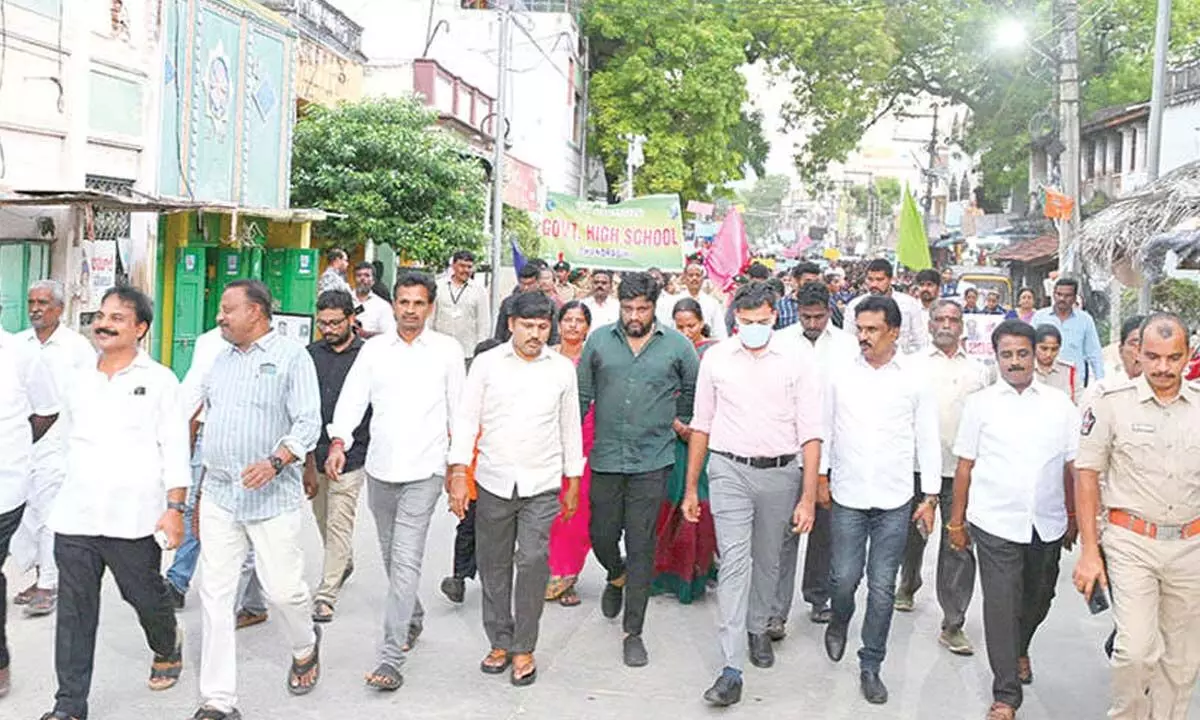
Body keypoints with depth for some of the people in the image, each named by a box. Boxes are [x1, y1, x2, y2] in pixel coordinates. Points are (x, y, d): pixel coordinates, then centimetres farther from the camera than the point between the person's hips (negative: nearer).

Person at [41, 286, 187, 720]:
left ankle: (167, 649, 41)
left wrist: (174, 509, -11)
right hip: (74, 518, 4)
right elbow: (69, 441, 22)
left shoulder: (159, 381, -1)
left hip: (134, 518, -4)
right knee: (74, 613, 5)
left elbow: (175, 450, -5)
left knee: (145, 597, 10)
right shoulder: (78, 380, 12)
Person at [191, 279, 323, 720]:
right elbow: (194, 413, 18)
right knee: (215, 596, 3)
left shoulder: (292, 356, -3)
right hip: (218, 494, 5)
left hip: (273, 497, -5)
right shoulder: (220, 359, 14)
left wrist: (275, 461, -25)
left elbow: (308, 423, -9)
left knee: (283, 589, 1)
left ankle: (305, 648, 35)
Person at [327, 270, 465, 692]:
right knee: (391, 557, 18)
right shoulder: (374, 349, 6)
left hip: (424, 471, -4)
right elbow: (352, 398, -2)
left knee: (405, 561, -10)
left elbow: (458, 411, 6)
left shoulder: (447, 350, 0)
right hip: (380, 468, 4)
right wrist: (339, 441, -18)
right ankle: (413, 618, 42)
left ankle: (391, 658, -7)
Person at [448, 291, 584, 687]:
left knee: (533, 562, -9)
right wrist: (458, 474, -7)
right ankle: (500, 642, 24)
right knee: (494, 565, 9)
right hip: (493, 480, 1)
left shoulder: (562, 368, 5)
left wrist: (573, 481, 11)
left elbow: (570, 427, 11)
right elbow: (466, 419, 1)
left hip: (542, 484, -1)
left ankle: (524, 648, 6)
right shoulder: (487, 363, 1)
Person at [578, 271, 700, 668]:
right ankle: (617, 576, 47)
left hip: (652, 461, -2)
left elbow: (694, 391, 16)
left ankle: (633, 632, 12)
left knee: (641, 546, 1)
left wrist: (681, 421, 13)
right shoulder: (599, 340, 3)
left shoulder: (677, 346, -1)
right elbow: (582, 395, 7)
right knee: (601, 535, 11)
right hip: (606, 458, 2)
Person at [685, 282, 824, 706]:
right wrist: (691, 488, 9)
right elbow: (701, 425, 8)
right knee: (734, 561, -8)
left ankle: (757, 629, 41)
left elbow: (810, 433, -3)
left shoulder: (796, 361, -3)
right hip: (729, 469, 0)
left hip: (780, 472, 1)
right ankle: (732, 668, -7)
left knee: (767, 560, 16)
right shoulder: (716, 358, 1)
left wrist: (808, 497, -8)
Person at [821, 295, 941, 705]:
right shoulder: (841, 375, 1)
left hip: (895, 500, 0)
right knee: (845, 578, 3)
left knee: (882, 586, 5)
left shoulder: (914, 378, -2)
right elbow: (826, 428, 9)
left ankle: (871, 666, 20)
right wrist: (821, 476, 7)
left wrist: (930, 495, 3)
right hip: (847, 496, 1)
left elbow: (927, 439, 3)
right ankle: (839, 623, 37)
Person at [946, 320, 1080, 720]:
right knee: (1000, 607, -3)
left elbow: (1071, 466, 11)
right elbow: (965, 466, 3)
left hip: (1047, 525, 3)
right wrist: (956, 521, 3)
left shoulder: (1059, 405, 5)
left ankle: (1019, 650, 48)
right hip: (995, 523, -2)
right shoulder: (980, 404, 1)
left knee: (1038, 600, 17)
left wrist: (1072, 517, 12)